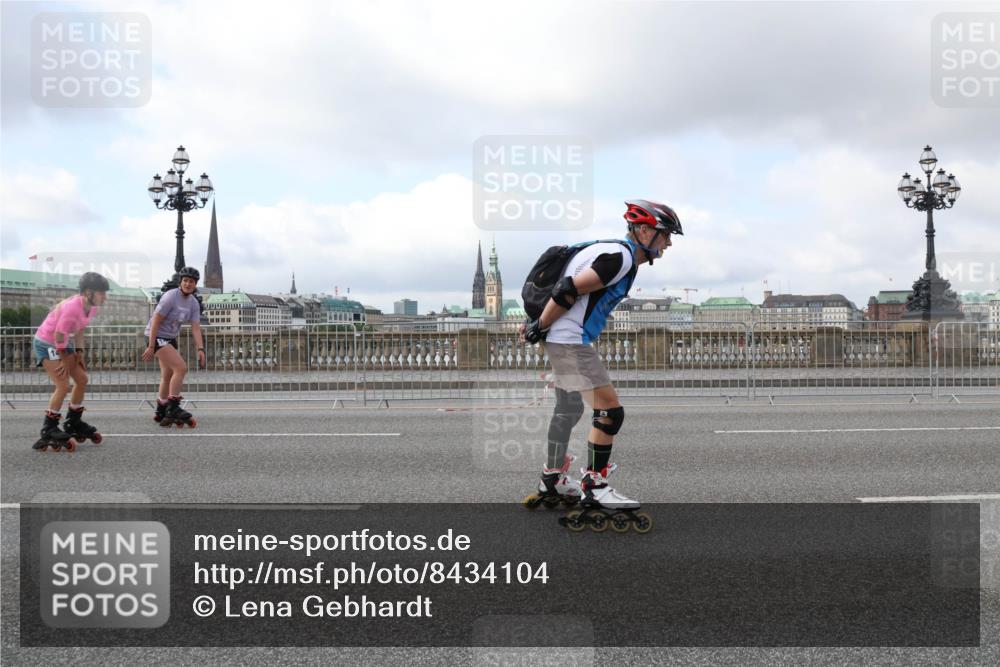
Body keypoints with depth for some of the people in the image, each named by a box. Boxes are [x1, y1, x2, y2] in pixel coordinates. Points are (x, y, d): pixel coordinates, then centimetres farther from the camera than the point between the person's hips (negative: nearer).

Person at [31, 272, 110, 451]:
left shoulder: (93, 307, -5)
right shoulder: (72, 307, -32)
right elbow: (59, 336, -25)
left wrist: (79, 351, 0)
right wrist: (65, 360, -15)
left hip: (64, 343, 9)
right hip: (47, 343, -9)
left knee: (82, 379, 8)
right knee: (63, 385, -14)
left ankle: (73, 422, 21)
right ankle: (48, 430, -3)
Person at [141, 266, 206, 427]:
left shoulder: (194, 303, 1)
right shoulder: (170, 297, -19)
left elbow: (196, 328, -5)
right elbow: (155, 321, -20)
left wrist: (201, 349, -18)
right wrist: (151, 347, -22)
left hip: (171, 338, 8)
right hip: (157, 337, -8)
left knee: (168, 376, 15)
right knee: (181, 368, -20)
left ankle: (161, 412, 28)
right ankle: (173, 408, -14)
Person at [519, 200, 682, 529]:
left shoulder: (617, 253, 16)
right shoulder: (620, 257, -17)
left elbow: (569, 290, 19)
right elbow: (568, 290, -22)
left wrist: (538, 324, 16)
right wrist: (540, 327, -12)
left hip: (562, 341, 11)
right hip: (571, 342, -11)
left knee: (568, 410, 21)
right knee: (611, 412, -9)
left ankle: (552, 480, 34)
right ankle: (595, 488, -1)